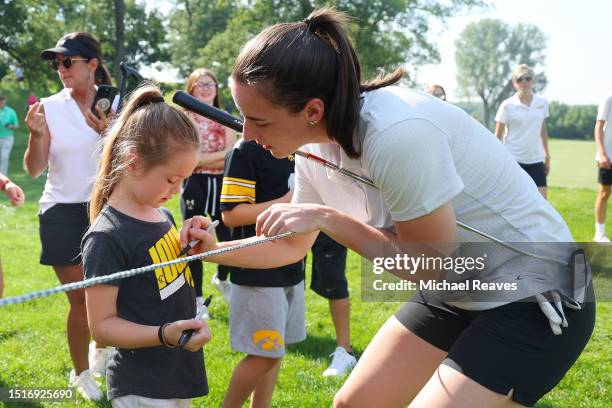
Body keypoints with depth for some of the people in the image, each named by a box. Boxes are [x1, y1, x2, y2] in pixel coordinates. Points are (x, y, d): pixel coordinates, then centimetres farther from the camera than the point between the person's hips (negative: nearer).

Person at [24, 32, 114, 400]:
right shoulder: (49, 108, -5)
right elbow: (34, 169, -7)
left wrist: (109, 132, -17)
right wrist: (37, 134, -24)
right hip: (62, 213, -1)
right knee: (81, 299, 2)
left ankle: (101, 344, 40)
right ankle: (81, 373, 21)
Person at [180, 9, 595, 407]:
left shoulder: (396, 133, -32)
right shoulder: (315, 150, -5)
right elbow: (293, 246, 12)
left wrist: (327, 218, -22)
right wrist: (215, 249, -2)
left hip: (536, 298, -8)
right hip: (458, 291, 9)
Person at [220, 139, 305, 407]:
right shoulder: (246, 151, -14)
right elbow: (231, 215, -18)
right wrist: (285, 202, -22)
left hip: (292, 268, 8)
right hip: (257, 272, -8)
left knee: (273, 351, 14)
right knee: (265, 354, -3)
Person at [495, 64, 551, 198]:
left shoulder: (542, 103, 6)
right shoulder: (507, 106, -6)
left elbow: (543, 131, 16)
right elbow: (498, 136, -2)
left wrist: (547, 156, 16)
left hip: (536, 160, 4)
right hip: (514, 161, -4)